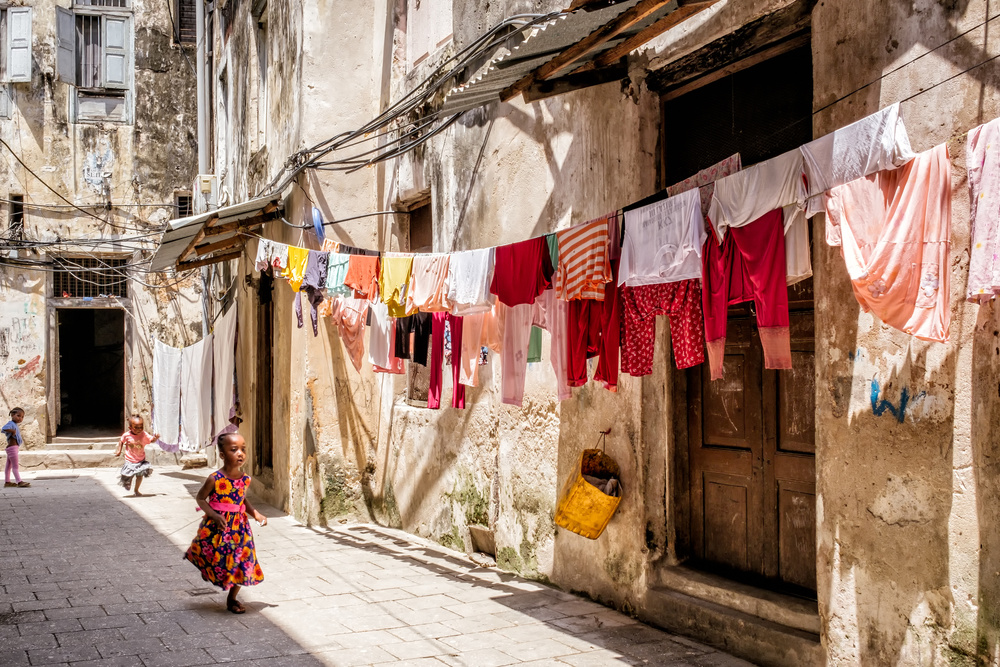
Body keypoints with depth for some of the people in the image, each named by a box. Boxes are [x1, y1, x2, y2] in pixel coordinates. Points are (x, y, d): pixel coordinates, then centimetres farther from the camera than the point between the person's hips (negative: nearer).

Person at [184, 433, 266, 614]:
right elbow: (201, 499, -7)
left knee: (241, 562, 8)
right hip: (216, 527, -4)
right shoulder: (215, 479, -17)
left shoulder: (245, 479, -2)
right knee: (218, 558, 4)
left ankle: (232, 599, 25)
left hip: (239, 526, 5)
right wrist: (215, 516, -19)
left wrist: (255, 514, 0)